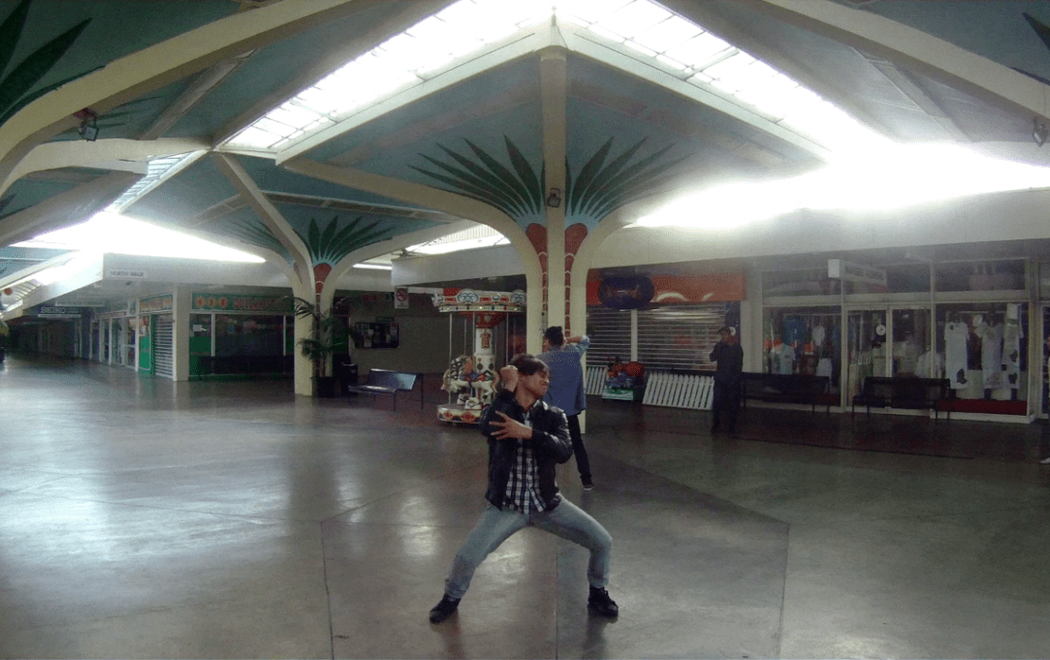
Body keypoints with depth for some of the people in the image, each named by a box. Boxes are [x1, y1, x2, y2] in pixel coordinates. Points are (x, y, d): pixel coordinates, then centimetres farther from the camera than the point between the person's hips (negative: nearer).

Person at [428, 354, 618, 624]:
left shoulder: (553, 416, 0)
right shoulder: (500, 408, -5)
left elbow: (564, 452, -19)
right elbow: (488, 428, -30)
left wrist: (528, 432, -30)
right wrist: (509, 387, -21)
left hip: (546, 503, 2)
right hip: (506, 505, -2)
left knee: (602, 542, -5)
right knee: (466, 557, -15)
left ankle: (597, 593, 25)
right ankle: (452, 598, 19)